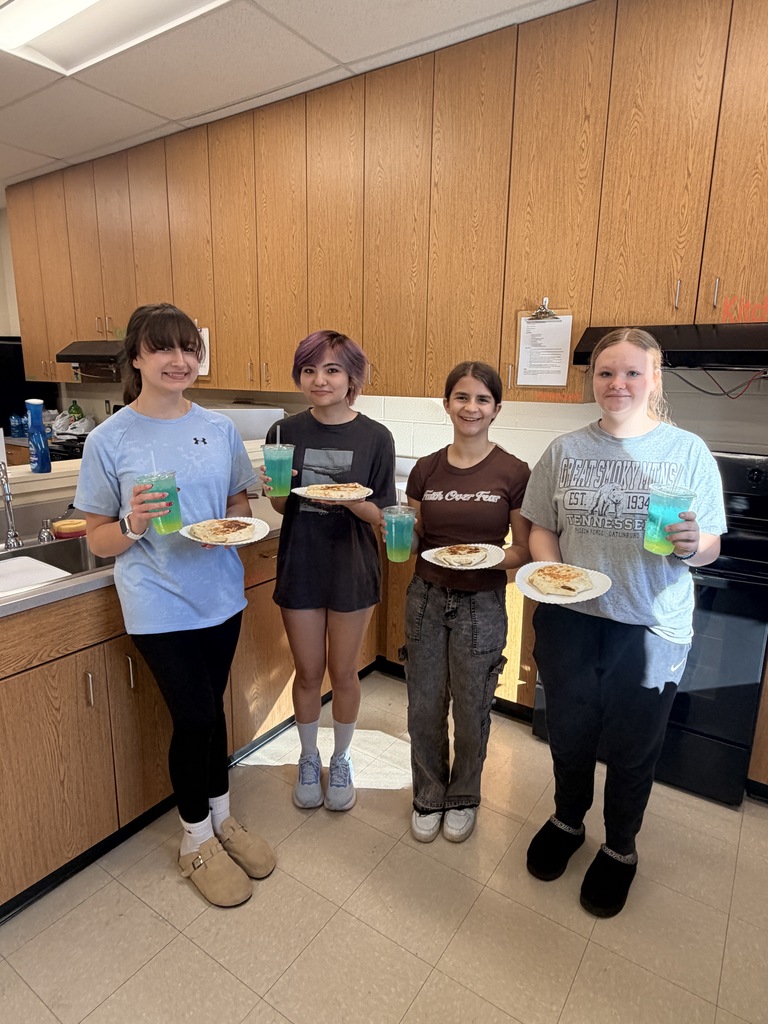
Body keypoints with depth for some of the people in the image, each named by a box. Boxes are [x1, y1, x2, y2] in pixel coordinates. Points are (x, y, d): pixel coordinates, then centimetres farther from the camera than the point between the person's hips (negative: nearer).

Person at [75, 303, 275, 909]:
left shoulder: (220, 428, 2)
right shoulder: (110, 440, -8)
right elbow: (98, 541, -4)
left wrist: (236, 523, -10)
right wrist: (132, 524, -24)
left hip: (219, 594, 4)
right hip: (159, 603, -3)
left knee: (210, 710, 16)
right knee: (194, 717, 1)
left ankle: (222, 819, 40)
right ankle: (196, 841, 29)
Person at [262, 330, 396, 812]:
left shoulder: (375, 438, -8)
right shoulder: (286, 432, -4)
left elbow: (380, 514, -6)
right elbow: (281, 506, 4)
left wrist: (351, 501, -26)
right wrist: (275, 491, -18)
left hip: (352, 569, -1)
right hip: (300, 566, 1)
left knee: (344, 672, 14)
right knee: (308, 673, 15)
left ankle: (341, 760, 39)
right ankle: (309, 758, 41)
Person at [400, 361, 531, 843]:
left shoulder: (513, 472, -8)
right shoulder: (426, 469, 1)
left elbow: (524, 551, -3)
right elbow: (413, 543, 7)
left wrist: (489, 559, -22)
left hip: (481, 604, -2)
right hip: (427, 599, 3)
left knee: (471, 709, 14)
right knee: (424, 707, 13)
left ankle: (463, 797, 41)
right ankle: (429, 796, 39)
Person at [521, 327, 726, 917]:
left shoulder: (688, 452, -4)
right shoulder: (565, 450, 1)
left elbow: (711, 547, -1)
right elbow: (542, 527, 5)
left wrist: (693, 546, -24)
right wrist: (550, 571, -14)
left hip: (651, 628, -1)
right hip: (570, 620, 2)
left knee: (632, 747, 14)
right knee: (569, 732, 18)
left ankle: (620, 847, 43)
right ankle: (568, 820, 47)